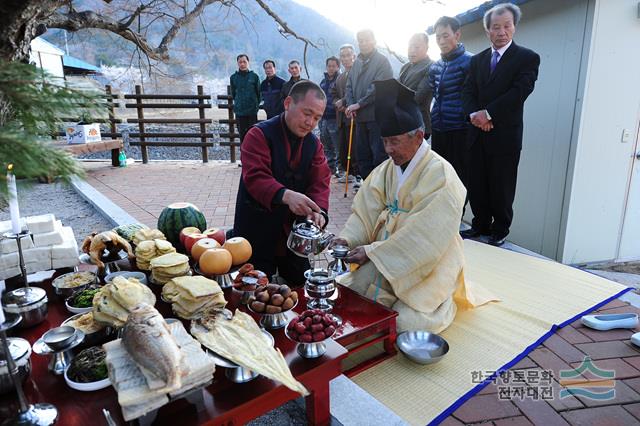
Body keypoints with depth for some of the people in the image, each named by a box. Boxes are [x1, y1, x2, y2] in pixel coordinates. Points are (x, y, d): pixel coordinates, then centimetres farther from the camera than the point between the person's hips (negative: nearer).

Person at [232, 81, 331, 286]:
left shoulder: (314, 144, 6)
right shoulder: (259, 135, -12)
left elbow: (320, 183, -5)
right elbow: (255, 177, -26)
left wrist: (319, 211, -27)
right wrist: (286, 195, -45)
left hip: (294, 233, 5)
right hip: (257, 231, -5)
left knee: (301, 285, 13)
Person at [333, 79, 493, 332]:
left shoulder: (440, 174, -18)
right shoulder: (387, 169, 3)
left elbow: (423, 238, -24)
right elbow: (366, 210, 0)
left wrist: (372, 252, -23)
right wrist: (348, 239, -19)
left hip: (427, 264, -6)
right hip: (385, 256, 6)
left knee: (405, 322, -17)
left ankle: (443, 301, 16)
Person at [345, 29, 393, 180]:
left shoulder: (382, 60, -3)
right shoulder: (357, 62, 16)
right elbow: (349, 86, 15)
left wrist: (359, 104, -13)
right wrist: (350, 105, -2)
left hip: (377, 116, -7)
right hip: (360, 117, 7)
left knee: (379, 156, -6)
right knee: (362, 154, 12)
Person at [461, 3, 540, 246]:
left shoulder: (527, 58, -1)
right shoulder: (478, 59, 14)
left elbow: (519, 92, -13)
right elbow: (468, 92, 7)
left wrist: (488, 114, -17)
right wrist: (474, 114, -11)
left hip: (505, 136, -4)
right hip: (479, 134, 5)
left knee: (501, 188, 2)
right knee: (477, 185, 9)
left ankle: (500, 232, 16)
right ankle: (481, 225, 23)